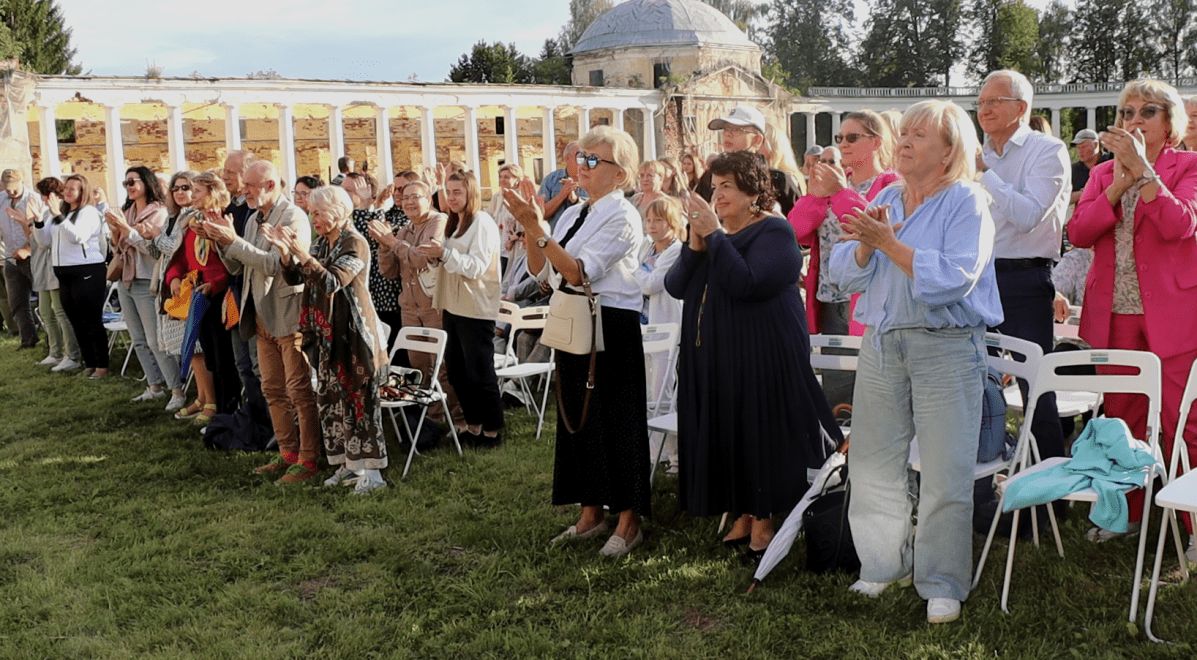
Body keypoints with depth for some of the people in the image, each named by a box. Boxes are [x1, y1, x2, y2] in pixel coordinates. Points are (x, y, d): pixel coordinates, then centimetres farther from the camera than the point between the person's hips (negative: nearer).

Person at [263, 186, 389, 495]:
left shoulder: (355, 244, -12)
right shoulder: (322, 244, 13)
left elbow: (332, 282, -23)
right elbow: (294, 277, 9)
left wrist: (301, 252, -28)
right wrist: (284, 250, -7)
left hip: (353, 335, -8)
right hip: (327, 335, 8)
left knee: (360, 399, -6)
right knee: (331, 399, 10)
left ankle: (372, 472, -2)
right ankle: (349, 464, 20)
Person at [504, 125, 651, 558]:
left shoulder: (622, 217, -12)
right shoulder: (572, 214, 12)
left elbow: (580, 273, -21)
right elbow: (542, 272, 7)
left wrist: (537, 228, -23)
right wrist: (529, 225, -6)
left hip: (612, 328, -8)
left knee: (615, 421, 0)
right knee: (577, 416, 13)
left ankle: (628, 521, 13)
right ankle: (591, 513, 26)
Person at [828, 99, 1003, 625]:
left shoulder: (966, 202, -4)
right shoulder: (884, 200, 13)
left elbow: (954, 277, -20)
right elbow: (843, 273, 6)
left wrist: (889, 243, -20)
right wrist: (866, 244, -14)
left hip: (946, 348, -5)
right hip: (881, 343, 6)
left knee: (944, 473, -3)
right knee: (874, 463, 10)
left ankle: (942, 583, 12)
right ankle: (885, 564, 26)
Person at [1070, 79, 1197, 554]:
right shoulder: (1103, 173, 14)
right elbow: (1078, 232, -2)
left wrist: (1141, 168, -19)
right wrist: (1119, 183, -11)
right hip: (1114, 312, 4)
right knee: (1121, 420, 10)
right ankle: (1124, 513, 23)